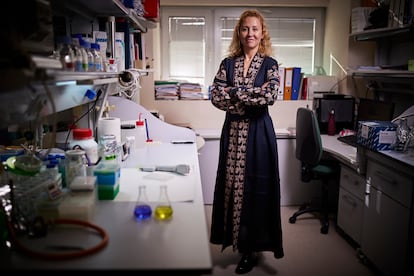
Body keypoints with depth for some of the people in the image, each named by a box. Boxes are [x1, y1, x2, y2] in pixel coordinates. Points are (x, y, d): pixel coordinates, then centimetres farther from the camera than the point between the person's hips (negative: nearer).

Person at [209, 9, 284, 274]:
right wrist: (253, 99, -11)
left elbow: (270, 95, -16)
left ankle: (252, 249, 17)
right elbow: (216, 96, -4)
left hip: (258, 133, -3)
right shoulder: (228, 63, 9)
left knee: (255, 189, 2)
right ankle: (238, 241, 23)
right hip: (233, 131, 3)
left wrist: (234, 92, -11)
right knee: (233, 186, 7)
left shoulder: (270, 64, 2)